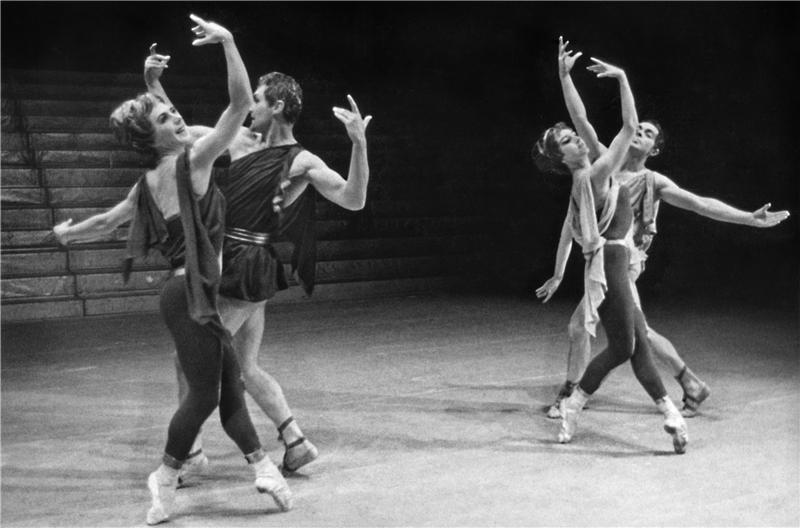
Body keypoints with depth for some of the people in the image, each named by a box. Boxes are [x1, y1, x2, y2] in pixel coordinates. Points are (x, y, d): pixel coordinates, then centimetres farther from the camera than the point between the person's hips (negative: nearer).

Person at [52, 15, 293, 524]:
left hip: (189, 294, 9)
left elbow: (107, 221, 23)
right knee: (205, 394, -1)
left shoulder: (147, 186, 12)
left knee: (230, 386, 9)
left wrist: (68, 233, 43)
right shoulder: (192, 161, -10)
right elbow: (241, 101, -16)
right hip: (192, 294, -9)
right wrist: (227, 40, -13)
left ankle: (263, 468, 12)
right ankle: (166, 478, 13)